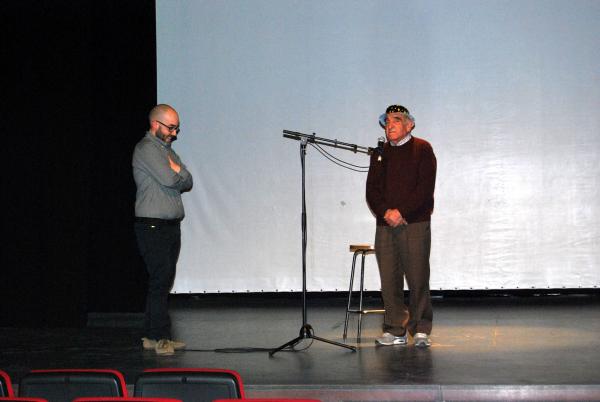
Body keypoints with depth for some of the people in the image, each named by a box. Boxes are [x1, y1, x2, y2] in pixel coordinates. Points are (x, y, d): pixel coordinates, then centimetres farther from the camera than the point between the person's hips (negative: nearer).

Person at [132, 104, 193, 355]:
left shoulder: (167, 149, 20)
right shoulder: (146, 149, -9)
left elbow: (187, 182, 12)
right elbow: (170, 179, -20)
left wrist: (175, 170, -5)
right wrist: (177, 172, 1)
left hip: (171, 226, 9)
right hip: (153, 227, -9)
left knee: (164, 281, 8)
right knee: (160, 280, -10)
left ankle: (153, 336, 13)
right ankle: (160, 337, -7)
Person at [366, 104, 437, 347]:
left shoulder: (422, 149, 3)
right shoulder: (379, 154, 17)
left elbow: (425, 188, -7)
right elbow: (371, 190, 10)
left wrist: (401, 211, -14)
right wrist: (385, 212, -8)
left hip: (415, 224, -4)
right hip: (385, 225, 4)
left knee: (418, 279, -5)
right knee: (389, 280, 2)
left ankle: (420, 330, 4)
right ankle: (395, 330, 8)